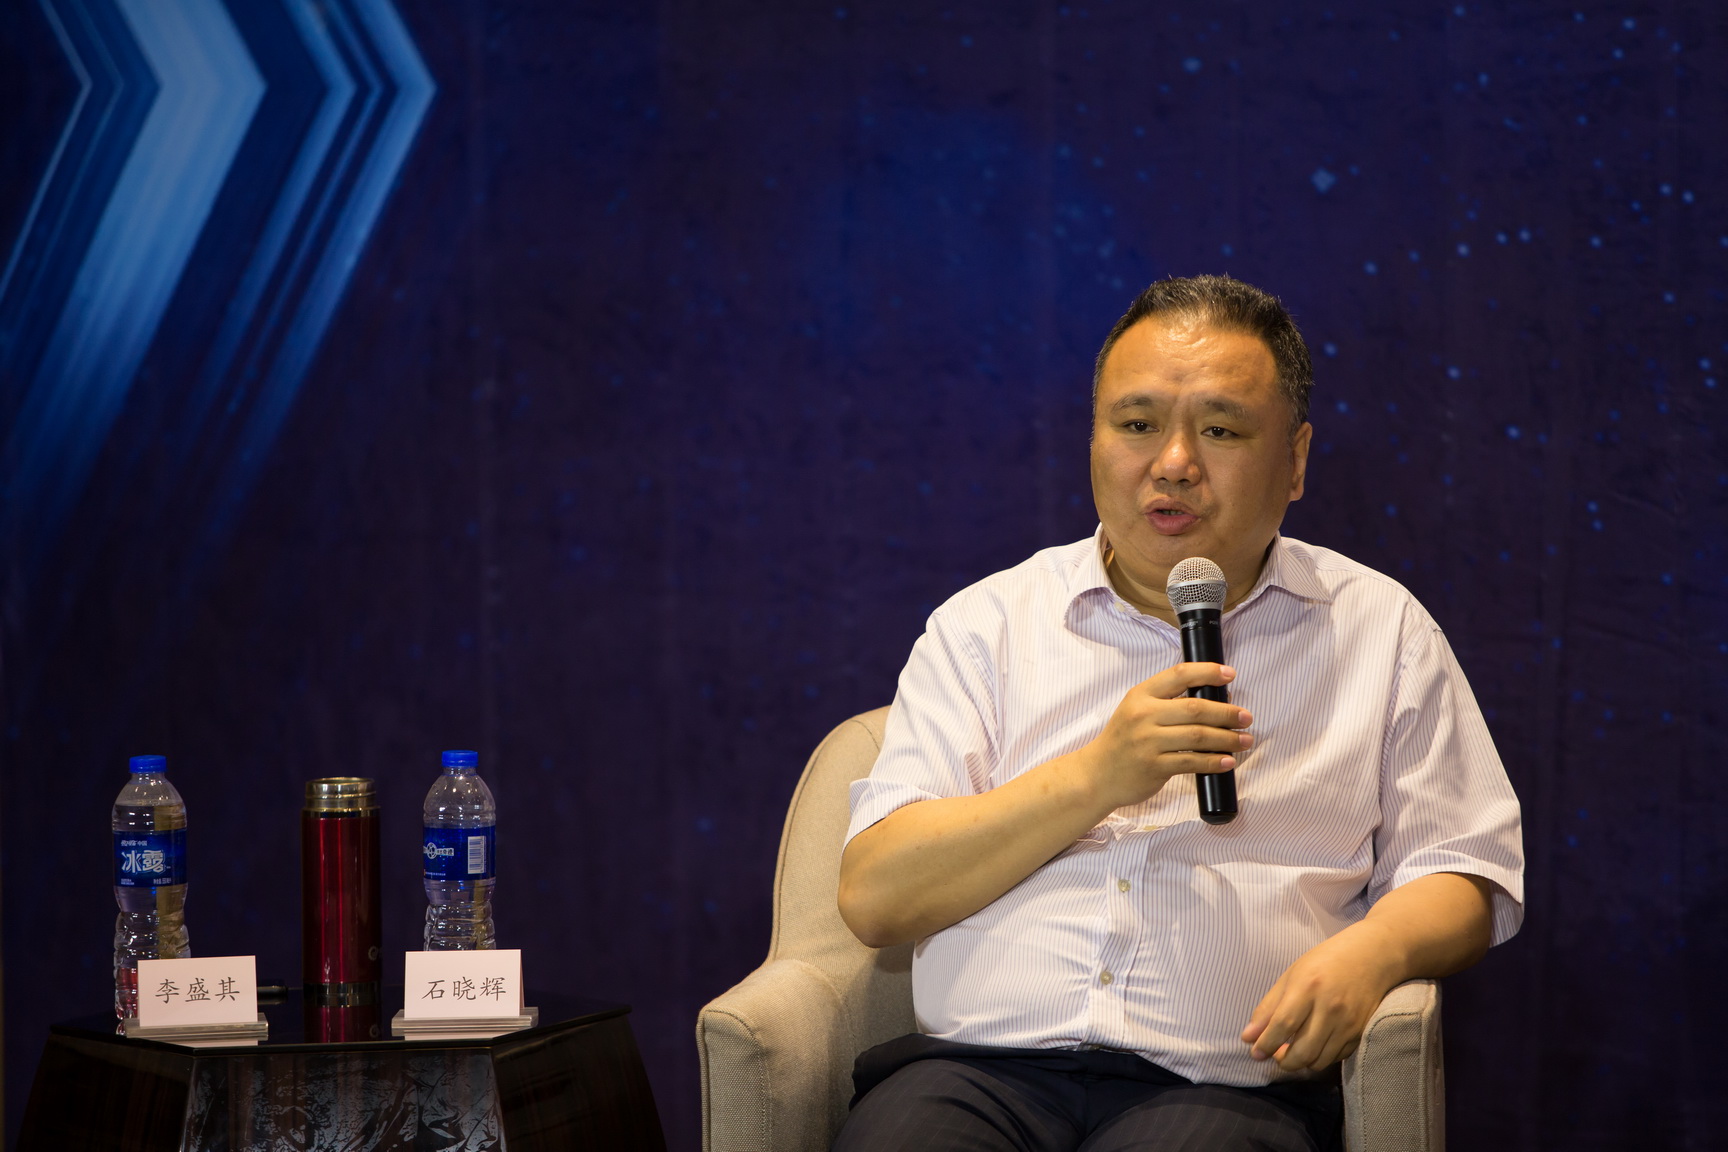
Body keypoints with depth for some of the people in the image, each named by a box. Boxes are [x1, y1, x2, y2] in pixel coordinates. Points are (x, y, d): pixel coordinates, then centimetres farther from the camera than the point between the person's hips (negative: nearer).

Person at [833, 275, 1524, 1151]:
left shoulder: (1380, 629, 16)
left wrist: (1369, 951, -9)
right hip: (977, 1065, 0)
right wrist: (1096, 777, -7)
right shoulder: (985, 625, 14)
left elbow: (1464, 878, 14)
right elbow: (873, 895, 4)